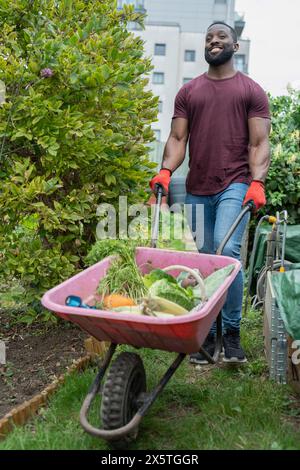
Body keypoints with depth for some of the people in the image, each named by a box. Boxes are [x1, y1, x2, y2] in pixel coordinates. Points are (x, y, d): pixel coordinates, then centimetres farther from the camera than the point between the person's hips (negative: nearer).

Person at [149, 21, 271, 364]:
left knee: (227, 251, -21)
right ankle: (207, 335, 18)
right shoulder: (188, 91, 15)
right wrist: (165, 171, -9)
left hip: (235, 185, -3)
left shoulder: (251, 91, 7)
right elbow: (177, 138, 9)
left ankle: (232, 331, -4)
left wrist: (257, 182, -16)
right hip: (197, 190, 4)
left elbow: (259, 144, 0)